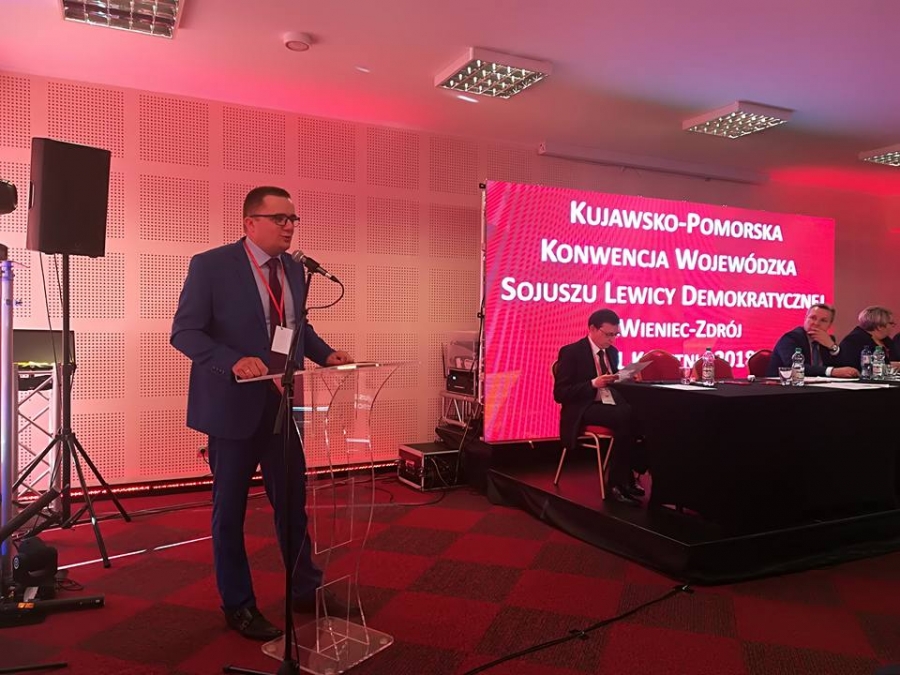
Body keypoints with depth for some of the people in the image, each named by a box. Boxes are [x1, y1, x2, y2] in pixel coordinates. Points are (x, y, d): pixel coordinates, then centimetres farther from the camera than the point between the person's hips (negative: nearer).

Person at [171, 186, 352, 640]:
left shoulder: (295, 269, 6)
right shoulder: (211, 265, -12)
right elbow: (184, 332, -14)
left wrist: (325, 354, -2)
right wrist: (234, 361, -30)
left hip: (283, 404, 6)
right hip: (234, 404, -5)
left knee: (293, 501, 15)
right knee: (230, 509, 10)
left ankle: (305, 590, 33)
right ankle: (238, 605, 27)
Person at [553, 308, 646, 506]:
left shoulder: (612, 352, 16)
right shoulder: (571, 352, -5)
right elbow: (560, 393, -10)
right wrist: (593, 383, -21)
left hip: (611, 405, 7)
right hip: (585, 410, -6)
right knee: (626, 417, -34)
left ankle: (622, 480, -16)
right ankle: (620, 481, -19)